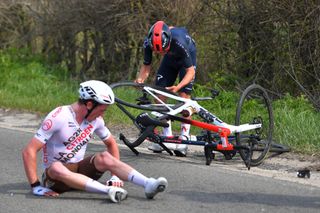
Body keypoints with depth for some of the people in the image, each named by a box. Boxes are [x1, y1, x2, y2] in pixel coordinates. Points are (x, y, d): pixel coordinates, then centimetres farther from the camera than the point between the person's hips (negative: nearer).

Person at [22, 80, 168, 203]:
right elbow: (29, 151, -21)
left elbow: (111, 143, 17)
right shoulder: (58, 118, -19)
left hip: (79, 169, 5)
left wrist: (115, 175, 5)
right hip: (54, 176, -5)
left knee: (105, 157, -24)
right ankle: (109, 190, -56)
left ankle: (148, 185, -37)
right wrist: (36, 186, -27)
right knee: (56, 168, -40)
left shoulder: (96, 120, -1)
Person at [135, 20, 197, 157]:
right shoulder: (149, 43, -32)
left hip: (187, 58, -4)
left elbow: (190, 71, -32)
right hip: (170, 59, 4)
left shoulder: (179, 43, -43)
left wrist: (178, 87, -47)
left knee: (184, 95, -16)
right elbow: (146, 65, -14)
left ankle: (184, 139, -12)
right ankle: (167, 137, 0)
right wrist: (140, 79, -35)